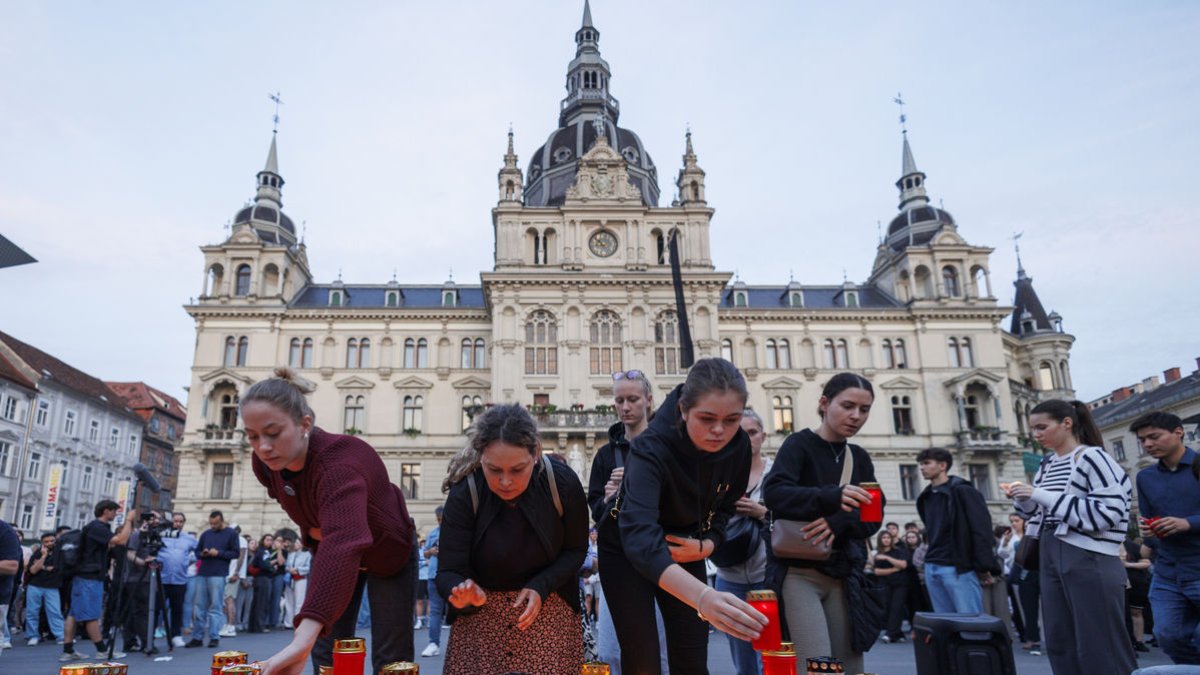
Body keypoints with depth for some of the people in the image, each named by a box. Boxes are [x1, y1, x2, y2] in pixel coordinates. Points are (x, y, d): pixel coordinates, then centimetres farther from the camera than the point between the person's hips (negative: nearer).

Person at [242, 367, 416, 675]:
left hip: (389, 553, -5)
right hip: (328, 549, 6)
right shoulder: (266, 463, -19)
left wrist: (303, 638, -71)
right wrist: (311, 528, -12)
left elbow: (344, 543, -60)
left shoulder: (339, 462, -42)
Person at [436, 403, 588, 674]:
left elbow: (575, 550, -5)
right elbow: (449, 572, -21)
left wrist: (540, 588, -20)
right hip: (481, 610, 0)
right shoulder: (464, 493, -22)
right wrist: (463, 593, -43)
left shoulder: (563, 483, -20)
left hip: (549, 605, 0)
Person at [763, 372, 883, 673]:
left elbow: (872, 519, 3)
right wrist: (831, 497, -34)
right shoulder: (799, 444, -3)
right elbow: (774, 493, -19)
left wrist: (838, 521, -18)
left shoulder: (860, 458, 14)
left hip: (844, 576, 6)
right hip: (799, 572, -5)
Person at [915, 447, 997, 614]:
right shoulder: (926, 497, 15)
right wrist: (932, 556, 12)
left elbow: (982, 530, -11)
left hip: (959, 568, -7)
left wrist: (983, 566, -16)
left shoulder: (963, 491, -5)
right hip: (932, 568, 7)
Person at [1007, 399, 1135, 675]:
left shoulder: (1091, 458, -9)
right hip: (1050, 556, 8)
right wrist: (1023, 500, -1)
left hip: (1089, 558, -8)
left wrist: (1043, 496, -20)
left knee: (1100, 647, -2)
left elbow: (1109, 512, -18)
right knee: (1059, 644, 11)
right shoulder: (1047, 464, 13)